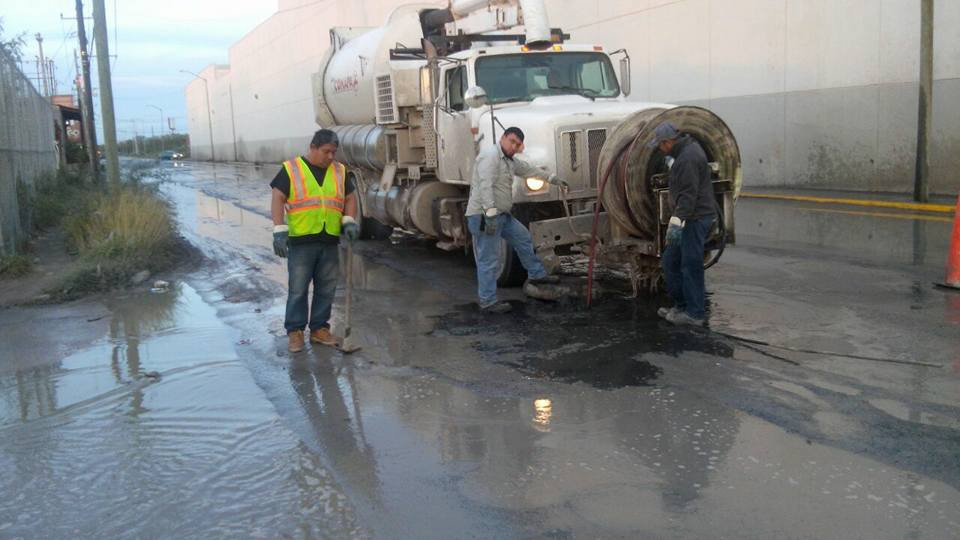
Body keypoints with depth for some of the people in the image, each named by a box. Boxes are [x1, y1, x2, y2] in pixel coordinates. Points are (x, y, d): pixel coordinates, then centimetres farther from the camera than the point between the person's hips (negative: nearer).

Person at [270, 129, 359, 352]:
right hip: (301, 241, -4)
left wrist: (349, 221, 1)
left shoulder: (339, 171, 12)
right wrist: (280, 231, -13)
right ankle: (295, 332, 10)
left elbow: (350, 198, 18)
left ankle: (319, 329, 21)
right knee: (298, 289, 0)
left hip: (330, 241, 4)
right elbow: (278, 199, -5)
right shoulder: (291, 169, -1)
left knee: (326, 289, 9)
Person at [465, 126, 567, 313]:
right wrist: (490, 214, -33)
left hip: (501, 215, 10)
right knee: (489, 260, -6)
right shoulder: (490, 156, -16)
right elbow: (485, 186, -27)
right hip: (484, 215, -10)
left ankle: (537, 275, 37)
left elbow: (529, 170, 31)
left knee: (523, 238, 21)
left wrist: (553, 179, 39)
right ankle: (488, 301, 2)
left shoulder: (510, 160, 16)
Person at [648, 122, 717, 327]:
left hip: (696, 219, -11)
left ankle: (695, 314, 3)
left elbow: (688, 194, -25)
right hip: (693, 218, 11)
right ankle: (682, 304, 23)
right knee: (670, 261, 14)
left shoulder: (687, 159, -19)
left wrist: (677, 222, -27)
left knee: (691, 265, -5)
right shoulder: (689, 147, 14)